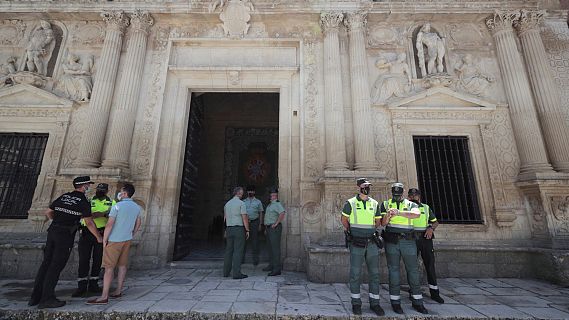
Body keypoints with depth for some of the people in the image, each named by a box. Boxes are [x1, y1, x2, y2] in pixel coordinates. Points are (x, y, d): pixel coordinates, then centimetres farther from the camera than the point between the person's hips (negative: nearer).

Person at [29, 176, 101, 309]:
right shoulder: (83, 201, -8)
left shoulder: (64, 196, 11)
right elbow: (89, 223, -8)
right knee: (56, 266, 0)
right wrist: (99, 237, 2)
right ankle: (47, 299, 6)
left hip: (52, 231, 7)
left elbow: (48, 212, 17)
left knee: (46, 263, 13)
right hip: (66, 235, -7)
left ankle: (35, 297, 21)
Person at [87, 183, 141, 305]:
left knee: (109, 268, -2)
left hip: (114, 240, -6)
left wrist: (104, 240, -6)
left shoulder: (117, 206, -15)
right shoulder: (137, 207, 4)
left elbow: (109, 225, -16)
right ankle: (118, 291, 21)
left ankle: (104, 297, 0)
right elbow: (138, 224, 13)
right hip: (127, 240, 6)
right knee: (122, 266, 13)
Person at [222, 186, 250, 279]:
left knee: (229, 250, 12)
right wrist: (247, 230, -6)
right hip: (239, 229, -7)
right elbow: (244, 218, -12)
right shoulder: (241, 203, -8)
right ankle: (237, 273, -2)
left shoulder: (227, 204, 12)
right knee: (238, 251, -3)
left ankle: (226, 272, 18)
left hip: (229, 229, 7)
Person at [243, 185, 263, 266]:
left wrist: (260, 224, -1)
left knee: (255, 241, 2)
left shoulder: (258, 202, 8)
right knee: (244, 240, 3)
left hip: (254, 222, -1)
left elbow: (260, 213, 6)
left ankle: (255, 259, 12)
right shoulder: (243, 202, 11)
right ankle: (242, 258, 14)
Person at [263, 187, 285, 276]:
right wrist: (266, 227, 21)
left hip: (274, 228, -10)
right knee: (270, 247, 17)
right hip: (269, 228, 10)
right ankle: (271, 265, 30)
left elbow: (282, 214, -30)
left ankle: (277, 269, -2)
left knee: (275, 248, -7)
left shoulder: (277, 204, -14)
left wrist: (276, 223, -23)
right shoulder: (270, 204, 17)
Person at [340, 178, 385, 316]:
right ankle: (356, 303, 18)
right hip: (356, 243, -3)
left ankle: (374, 303, 25)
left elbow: (378, 222, 16)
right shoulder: (350, 203, -3)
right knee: (355, 273, 3)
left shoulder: (374, 203, 8)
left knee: (374, 273, 10)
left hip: (372, 242, 4)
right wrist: (350, 231, 4)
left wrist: (369, 229, 7)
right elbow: (344, 219, 7)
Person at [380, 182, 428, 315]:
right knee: (393, 270, 4)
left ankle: (417, 302, 24)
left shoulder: (410, 204, 6)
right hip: (391, 241, -1)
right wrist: (387, 216, -24)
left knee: (413, 270, 8)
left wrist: (399, 212, -30)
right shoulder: (385, 204, 7)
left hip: (408, 241, 1)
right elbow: (383, 223, -2)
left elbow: (416, 214, -17)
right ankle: (395, 302, 16)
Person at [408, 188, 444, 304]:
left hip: (426, 238, 3)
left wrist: (431, 228, -4)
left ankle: (434, 292, 19)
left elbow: (435, 222, 15)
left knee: (430, 264, 6)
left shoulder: (426, 207, 13)